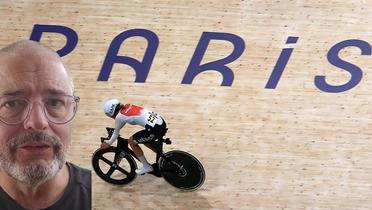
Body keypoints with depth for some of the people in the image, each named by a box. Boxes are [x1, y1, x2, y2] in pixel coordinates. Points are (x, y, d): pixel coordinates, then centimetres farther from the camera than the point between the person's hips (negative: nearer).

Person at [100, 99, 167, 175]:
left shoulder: (119, 116, -3)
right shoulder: (128, 106, 17)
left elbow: (116, 133, 12)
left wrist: (108, 144, 26)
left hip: (154, 129, -8)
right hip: (162, 123, 8)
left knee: (131, 141, 11)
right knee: (145, 140, 32)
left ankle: (147, 167, 16)